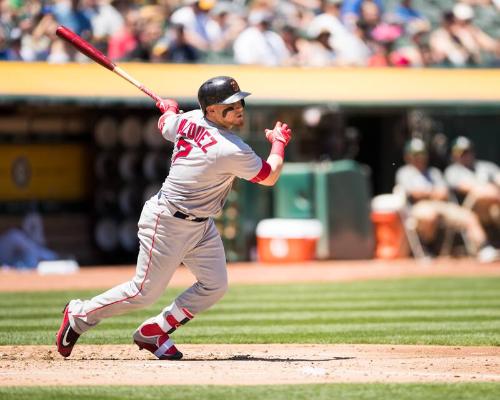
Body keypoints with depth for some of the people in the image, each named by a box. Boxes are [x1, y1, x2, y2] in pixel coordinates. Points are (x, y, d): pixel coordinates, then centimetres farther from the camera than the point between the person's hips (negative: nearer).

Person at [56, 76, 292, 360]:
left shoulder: (188, 121, -4)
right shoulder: (233, 151, -27)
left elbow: (165, 124, 18)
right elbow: (270, 177, -13)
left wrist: (169, 108, 41)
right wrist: (279, 142, 4)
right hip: (168, 223, -9)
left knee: (215, 286, 6)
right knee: (145, 292, 1)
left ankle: (153, 332, 17)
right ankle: (79, 315, 19)